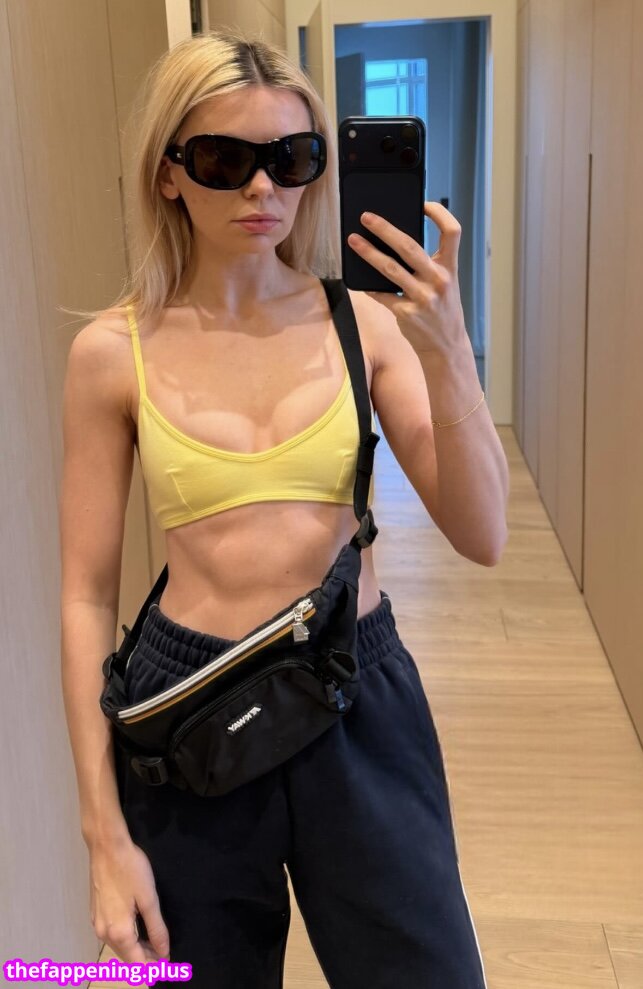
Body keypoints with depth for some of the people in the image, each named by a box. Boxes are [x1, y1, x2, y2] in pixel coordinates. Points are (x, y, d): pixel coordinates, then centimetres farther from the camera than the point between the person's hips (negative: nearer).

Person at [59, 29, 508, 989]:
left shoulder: (365, 318, -4)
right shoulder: (115, 352, -6)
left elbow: (482, 538, -8)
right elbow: (88, 596, -3)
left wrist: (447, 355, -23)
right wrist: (106, 835, -3)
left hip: (361, 702, 1)